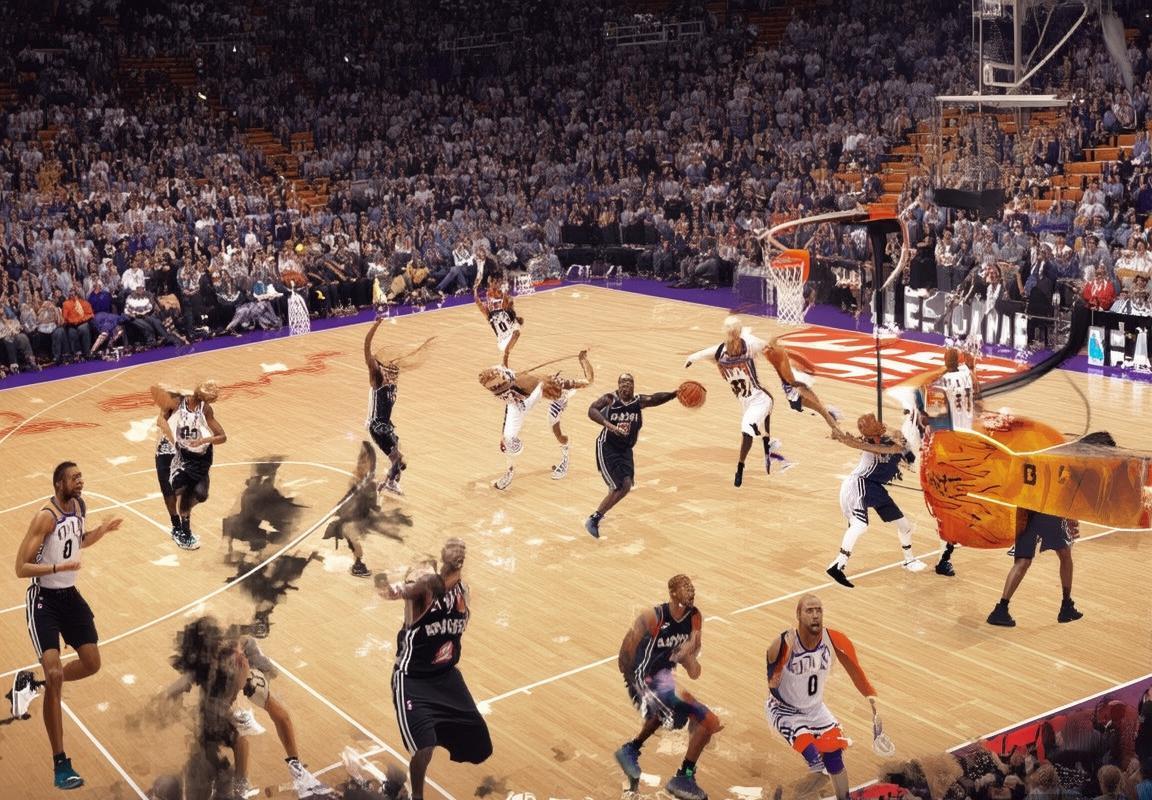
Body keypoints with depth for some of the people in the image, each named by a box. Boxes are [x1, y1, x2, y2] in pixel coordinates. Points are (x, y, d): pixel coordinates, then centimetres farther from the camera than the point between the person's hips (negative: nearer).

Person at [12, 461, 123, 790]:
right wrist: (58, 567, -34)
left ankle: (29, 681, 33)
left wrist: (103, 529, 2)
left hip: (70, 595, 8)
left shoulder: (79, 506, 1)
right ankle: (61, 764, -9)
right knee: (54, 674, -15)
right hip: (44, 599, -8)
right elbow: (21, 568, -21)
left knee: (92, 664, 7)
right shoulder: (46, 517, -22)